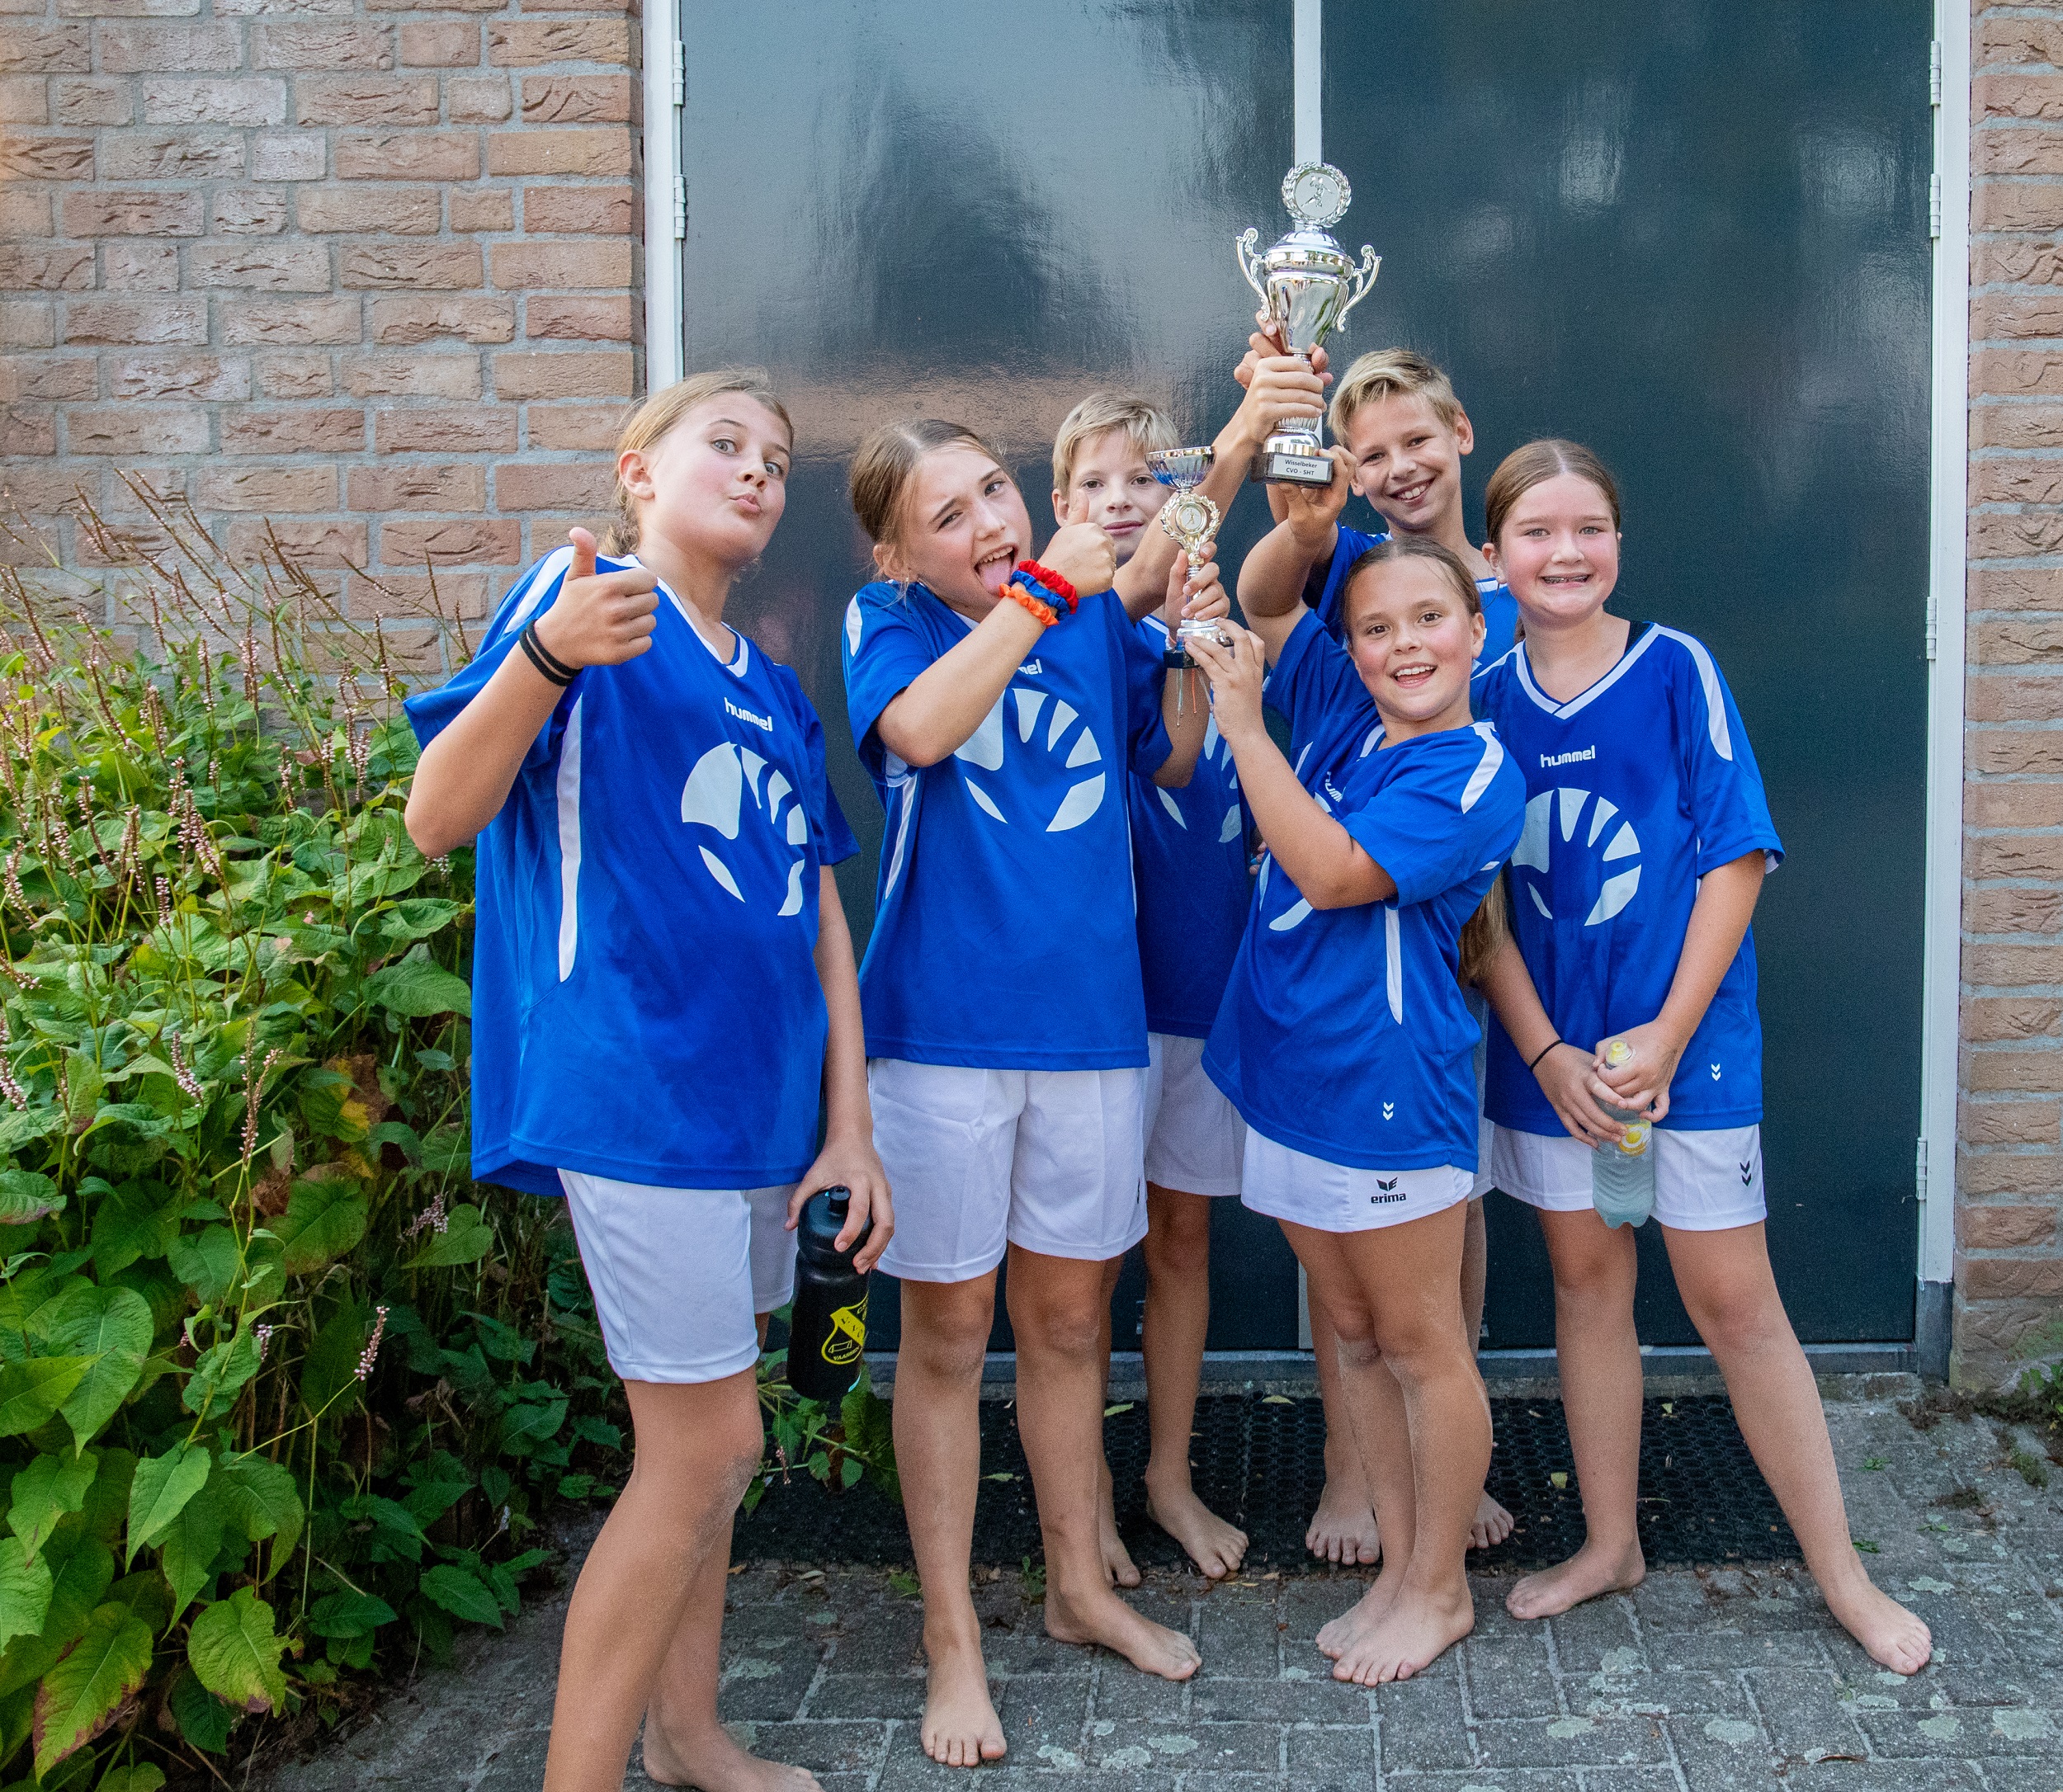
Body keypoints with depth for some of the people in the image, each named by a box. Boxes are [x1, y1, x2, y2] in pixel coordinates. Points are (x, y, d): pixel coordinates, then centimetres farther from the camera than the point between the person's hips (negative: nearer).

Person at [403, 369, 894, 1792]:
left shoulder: (776, 694, 15)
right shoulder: (583, 603, -6)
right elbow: (440, 819, -16)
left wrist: (848, 1128, 10)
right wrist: (546, 653, -33)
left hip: (759, 1097, 8)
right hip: (635, 1085, -8)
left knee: (706, 1436, 16)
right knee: (707, 1440, -6)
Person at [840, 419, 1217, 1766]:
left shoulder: (1097, 616, 5)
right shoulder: (888, 622, -4)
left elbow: (1172, 761, 14)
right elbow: (920, 723, -26)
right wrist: (1044, 586, -22)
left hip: (1088, 1018, 3)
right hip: (944, 1028, -3)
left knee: (1070, 1318, 16)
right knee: (949, 1331, 7)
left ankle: (1080, 1583, 35)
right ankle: (953, 1635, 21)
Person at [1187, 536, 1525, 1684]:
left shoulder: (1475, 777, -14)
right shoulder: (1342, 715, 6)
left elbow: (1331, 871, -23)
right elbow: (1266, 607, 13)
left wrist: (1241, 719, -20)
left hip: (1388, 1092, -7)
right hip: (1291, 1074, 8)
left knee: (1419, 1345, 7)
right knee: (1356, 1339, 16)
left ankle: (1440, 1588, 22)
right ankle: (1399, 1567, 30)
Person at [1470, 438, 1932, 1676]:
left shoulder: (1678, 669, -6)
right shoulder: (1486, 699, 2)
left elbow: (1738, 857, -8)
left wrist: (1664, 1035, -13)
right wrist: (1545, 1049, -8)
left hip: (1687, 1039, -3)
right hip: (1552, 1049, 3)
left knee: (1733, 1302, 1)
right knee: (1588, 1281, 13)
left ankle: (1843, 1574, 15)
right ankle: (1610, 1545, 28)